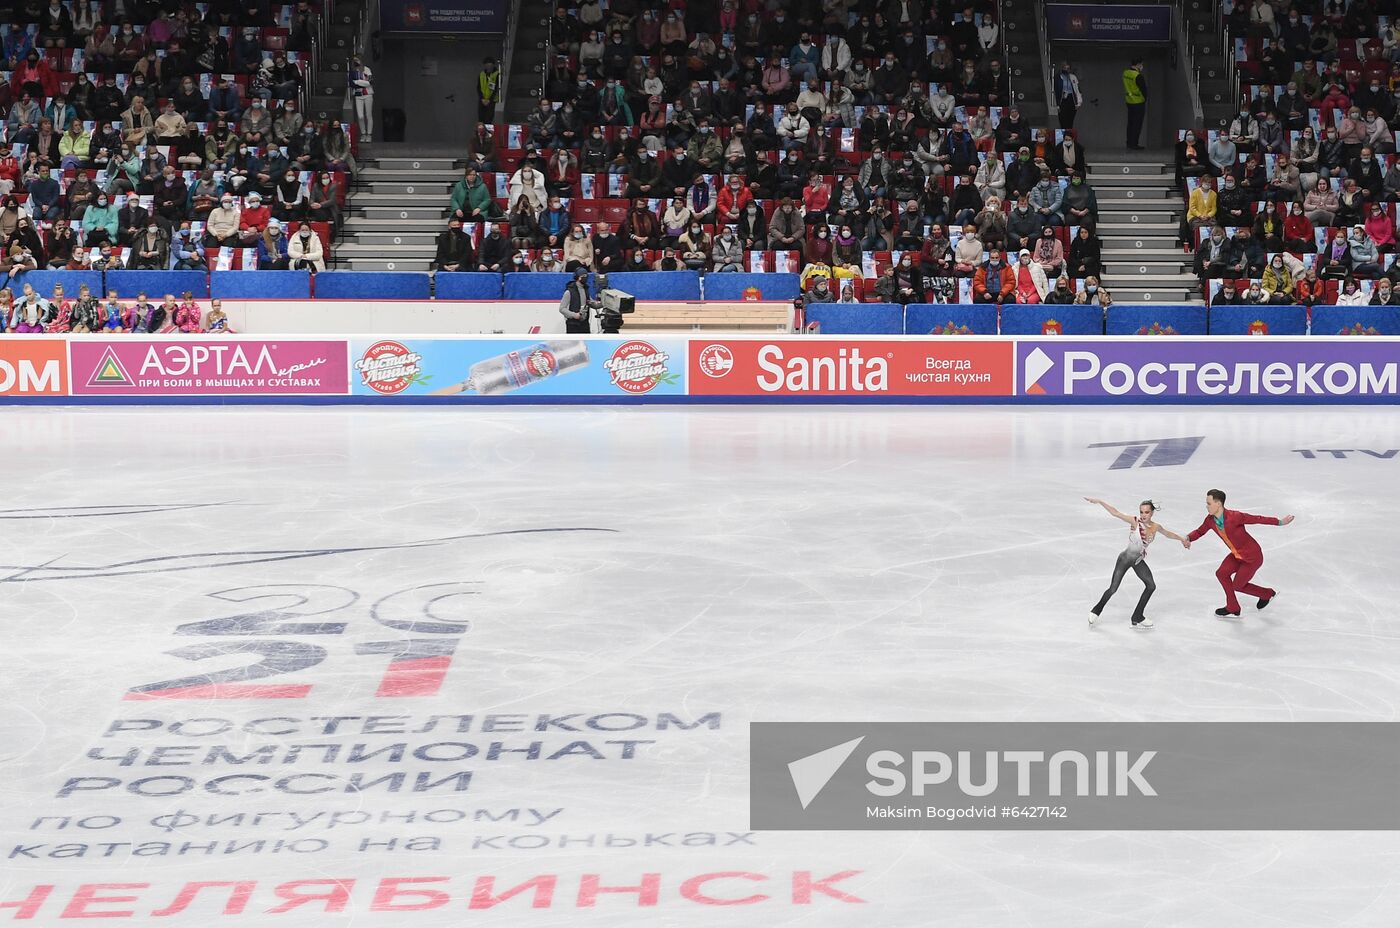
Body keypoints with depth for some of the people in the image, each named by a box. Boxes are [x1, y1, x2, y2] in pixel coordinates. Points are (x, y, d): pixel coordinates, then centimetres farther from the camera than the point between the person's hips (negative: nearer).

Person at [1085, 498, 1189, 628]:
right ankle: (1096, 611, 20)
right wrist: (1099, 502, -37)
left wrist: (1182, 539, 25)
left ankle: (1137, 617, 22)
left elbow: (1168, 533, 13)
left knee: (1151, 586, 8)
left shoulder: (1155, 527, -8)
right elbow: (1115, 513, -28)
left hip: (1138, 561, 6)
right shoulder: (1134, 522, -22)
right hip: (1125, 558, -6)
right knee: (1113, 588, -5)